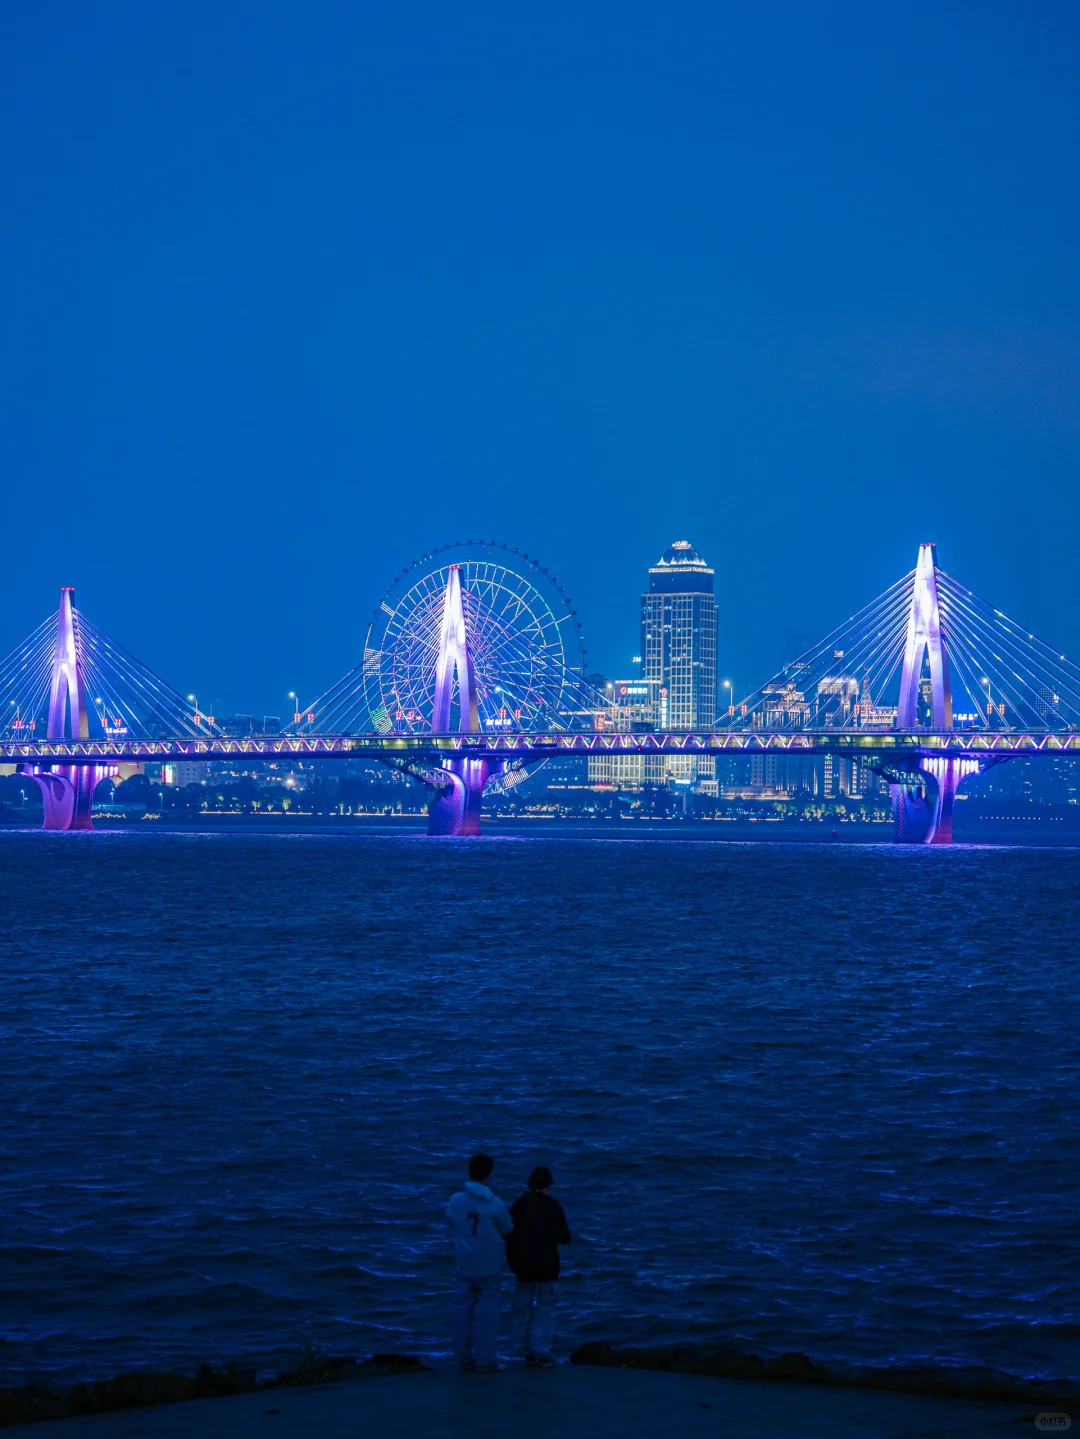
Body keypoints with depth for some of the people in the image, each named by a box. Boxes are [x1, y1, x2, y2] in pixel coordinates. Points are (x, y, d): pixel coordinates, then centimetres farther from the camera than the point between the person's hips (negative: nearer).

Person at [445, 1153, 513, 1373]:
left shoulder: (456, 1200, -7)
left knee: (463, 1311, 10)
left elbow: (451, 1222, 7)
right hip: (490, 1267, -2)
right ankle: (484, 1360, 4)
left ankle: (464, 1359, 13)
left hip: (465, 1266, 2)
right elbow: (507, 1231, -1)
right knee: (487, 1313, 4)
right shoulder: (494, 1204, -13)